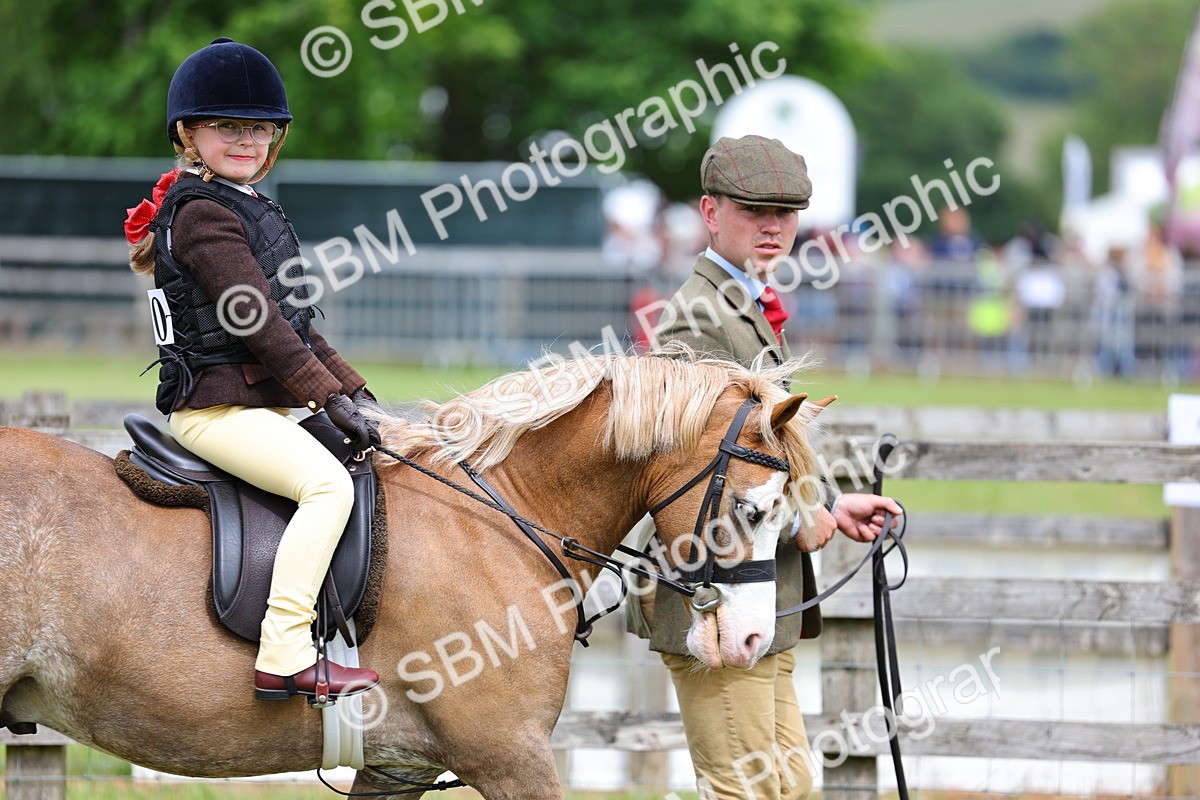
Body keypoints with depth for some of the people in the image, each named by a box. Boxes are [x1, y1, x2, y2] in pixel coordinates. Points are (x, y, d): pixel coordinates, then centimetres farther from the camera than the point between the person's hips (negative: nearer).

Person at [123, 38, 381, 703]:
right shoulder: (203, 214, -12)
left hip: (261, 404, 11)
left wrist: (354, 391, 12)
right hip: (218, 408, -11)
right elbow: (259, 323, -18)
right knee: (328, 482, -28)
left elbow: (292, 322, 22)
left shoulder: (247, 211, 20)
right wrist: (331, 398, -17)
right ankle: (284, 660, -34)